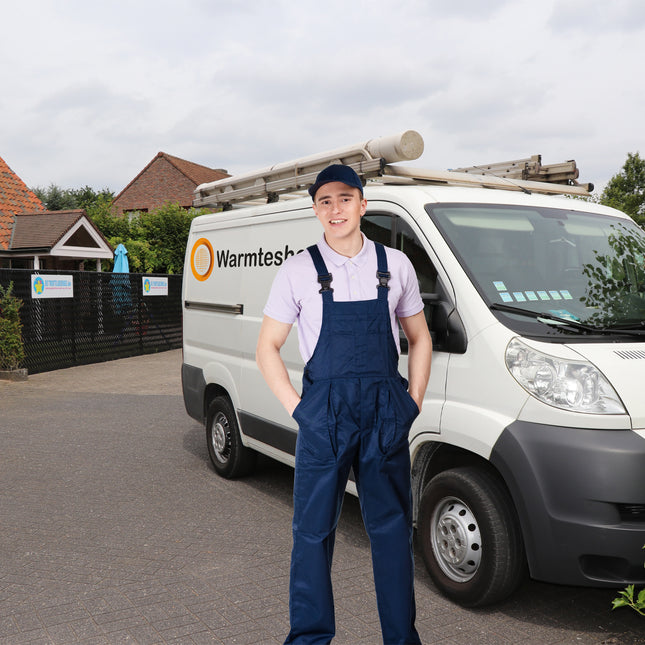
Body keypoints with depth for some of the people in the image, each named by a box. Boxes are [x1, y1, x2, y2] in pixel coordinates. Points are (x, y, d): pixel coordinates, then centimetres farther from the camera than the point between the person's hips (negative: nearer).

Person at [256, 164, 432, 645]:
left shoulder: (395, 265, 7)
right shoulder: (299, 270, 1)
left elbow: (419, 338, 15)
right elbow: (267, 347, 4)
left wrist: (413, 401, 4)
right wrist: (296, 406, -4)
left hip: (386, 415, 2)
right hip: (323, 415, -1)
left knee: (393, 528, 10)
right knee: (313, 528, 5)